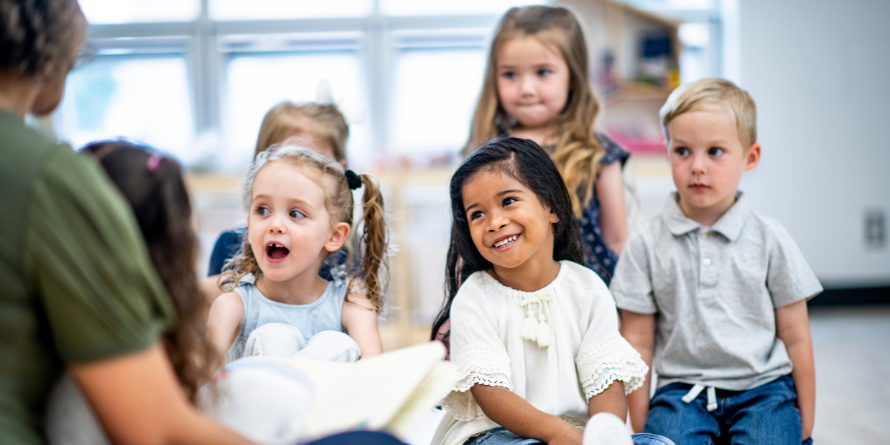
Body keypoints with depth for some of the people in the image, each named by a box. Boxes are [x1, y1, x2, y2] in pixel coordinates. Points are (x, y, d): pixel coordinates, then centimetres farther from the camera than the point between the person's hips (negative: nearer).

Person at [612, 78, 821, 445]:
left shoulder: (770, 239, 3)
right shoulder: (647, 243, 3)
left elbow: (795, 338, 7)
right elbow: (638, 341, 5)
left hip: (764, 389, 1)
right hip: (682, 391, 0)